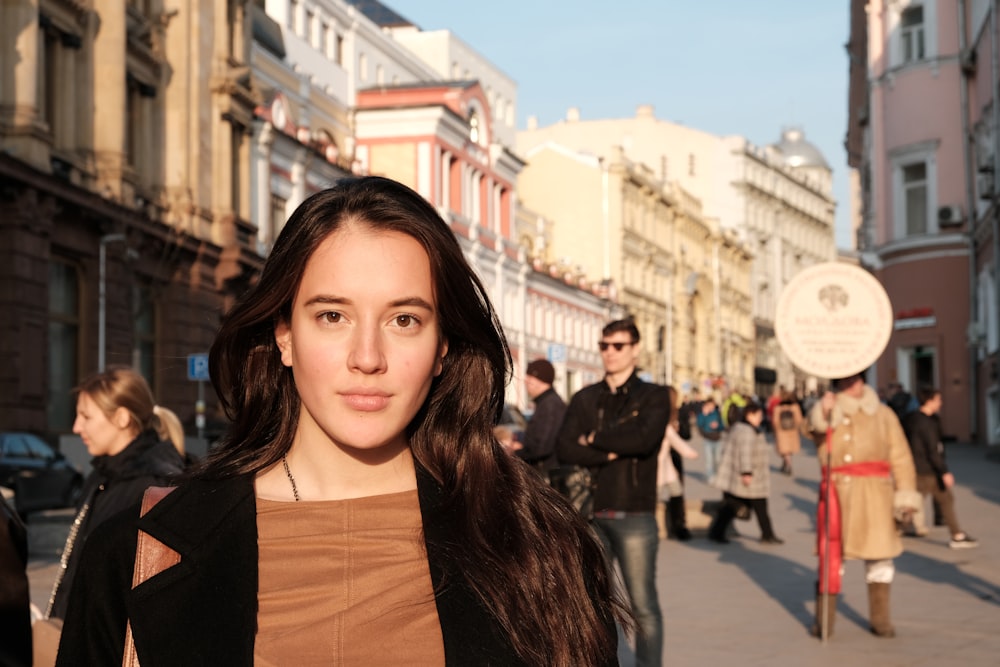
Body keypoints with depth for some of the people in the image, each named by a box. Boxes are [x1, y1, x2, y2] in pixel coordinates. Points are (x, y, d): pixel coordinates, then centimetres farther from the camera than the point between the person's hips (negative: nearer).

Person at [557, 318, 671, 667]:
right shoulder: (585, 399, 13)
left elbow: (644, 439, -16)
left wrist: (595, 438, -4)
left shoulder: (653, 396, 4)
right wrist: (611, 452, -13)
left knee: (643, 606, -2)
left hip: (634, 517, -3)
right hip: (591, 515, 3)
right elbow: (564, 448, -2)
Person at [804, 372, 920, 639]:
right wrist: (823, 413, -34)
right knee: (830, 555, -3)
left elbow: (900, 457, 10)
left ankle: (880, 619, 12)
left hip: (874, 494, 1)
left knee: (879, 556, 2)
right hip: (836, 492, -1)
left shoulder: (883, 415, 13)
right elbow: (811, 427, -12)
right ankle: (824, 621, 3)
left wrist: (905, 496, 2)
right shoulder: (827, 410, 11)